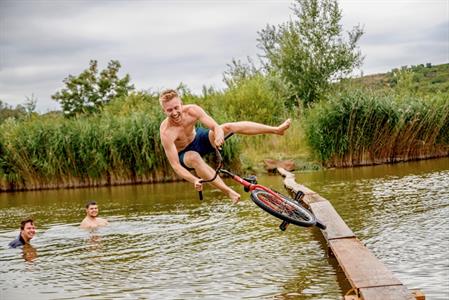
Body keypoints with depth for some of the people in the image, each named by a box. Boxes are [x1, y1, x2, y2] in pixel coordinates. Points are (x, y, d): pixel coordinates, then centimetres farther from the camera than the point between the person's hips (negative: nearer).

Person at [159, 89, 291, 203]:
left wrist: (219, 135, -50)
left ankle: (277, 129, -13)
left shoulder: (192, 110, -25)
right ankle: (228, 191, -41)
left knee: (228, 127, -16)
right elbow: (175, 165, -34)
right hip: (184, 154, -4)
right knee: (194, 157, -39)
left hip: (199, 138, 4)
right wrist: (194, 180, -48)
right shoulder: (166, 132, -35)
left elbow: (216, 127, -25)